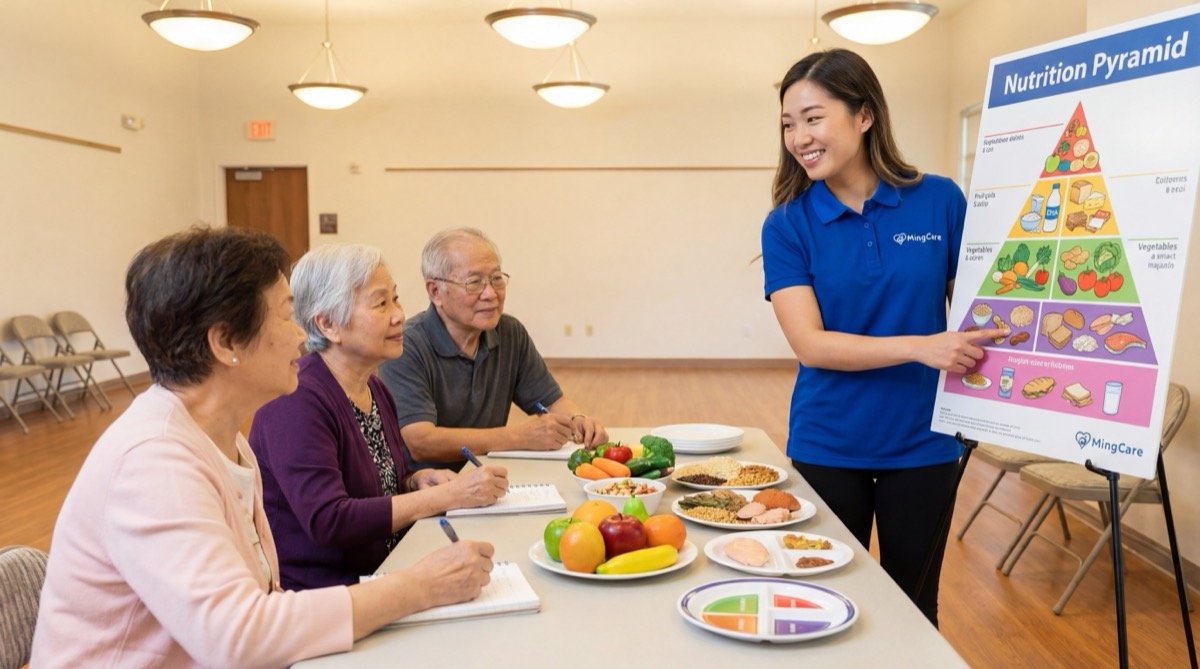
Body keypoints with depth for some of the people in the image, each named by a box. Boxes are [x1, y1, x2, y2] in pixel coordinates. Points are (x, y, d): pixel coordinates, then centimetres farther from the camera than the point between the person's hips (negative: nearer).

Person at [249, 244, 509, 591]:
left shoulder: (374, 389, 9)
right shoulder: (296, 402, -18)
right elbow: (327, 521, -26)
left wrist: (418, 480, -2)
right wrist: (449, 494, -24)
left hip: (378, 578, 8)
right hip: (313, 596, -8)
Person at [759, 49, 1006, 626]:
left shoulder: (940, 201, -5)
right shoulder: (788, 224, -7)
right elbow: (810, 343, -14)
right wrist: (919, 347, -26)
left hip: (923, 443, 1)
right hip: (827, 446, 0)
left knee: (914, 607, 16)